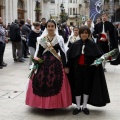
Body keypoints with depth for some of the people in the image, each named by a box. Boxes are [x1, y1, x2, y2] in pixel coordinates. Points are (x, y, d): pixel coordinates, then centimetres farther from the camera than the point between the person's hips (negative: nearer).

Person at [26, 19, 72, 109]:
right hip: (43, 63, 2)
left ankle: (54, 104, 11)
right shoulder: (42, 39, 8)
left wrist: (65, 66, -5)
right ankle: (43, 103, 14)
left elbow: (63, 53, -1)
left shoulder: (59, 39, 2)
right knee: (42, 83, -1)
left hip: (55, 63, -2)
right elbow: (38, 53, 9)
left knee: (54, 84, -5)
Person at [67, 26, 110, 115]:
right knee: (77, 87, 4)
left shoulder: (92, 44, -2)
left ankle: (85, 106, 22)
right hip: (78, 68, 1)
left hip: (88, 69, -1)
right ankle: (78, 107, 16)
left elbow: (98, 56, -3)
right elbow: (69, 56, 4)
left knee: (87, 87, 8)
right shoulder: (75, 44, 1)